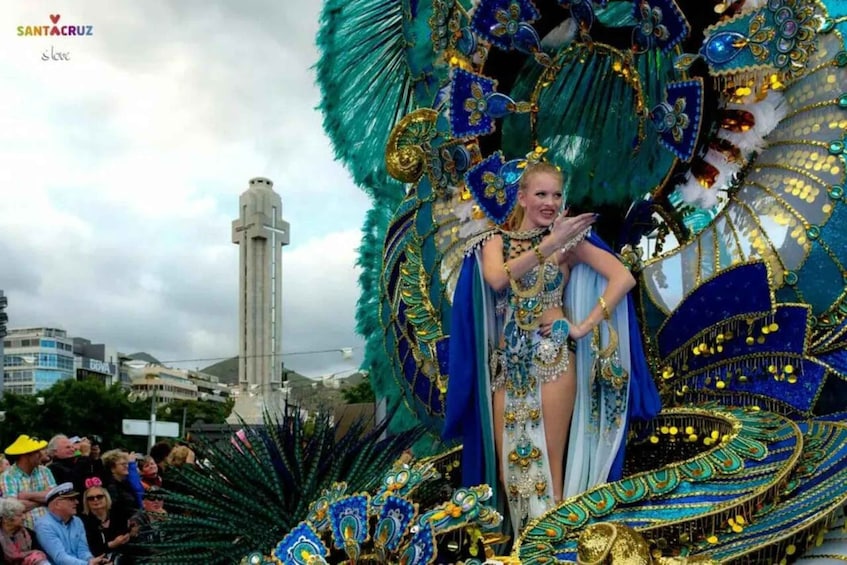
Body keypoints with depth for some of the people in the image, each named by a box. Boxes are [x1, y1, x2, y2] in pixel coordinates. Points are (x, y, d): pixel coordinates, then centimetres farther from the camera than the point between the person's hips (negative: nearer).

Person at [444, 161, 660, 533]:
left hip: (553, 356, -3)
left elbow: (623, 278, -6)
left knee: (549, 462, -2)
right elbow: (497, 278, -16)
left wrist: (585, 326, -10)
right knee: (508, 462, 6)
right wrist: (548, 244, -24)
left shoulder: (569, 240, 2)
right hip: (506, 362, 3)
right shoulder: (497, 242, 7)